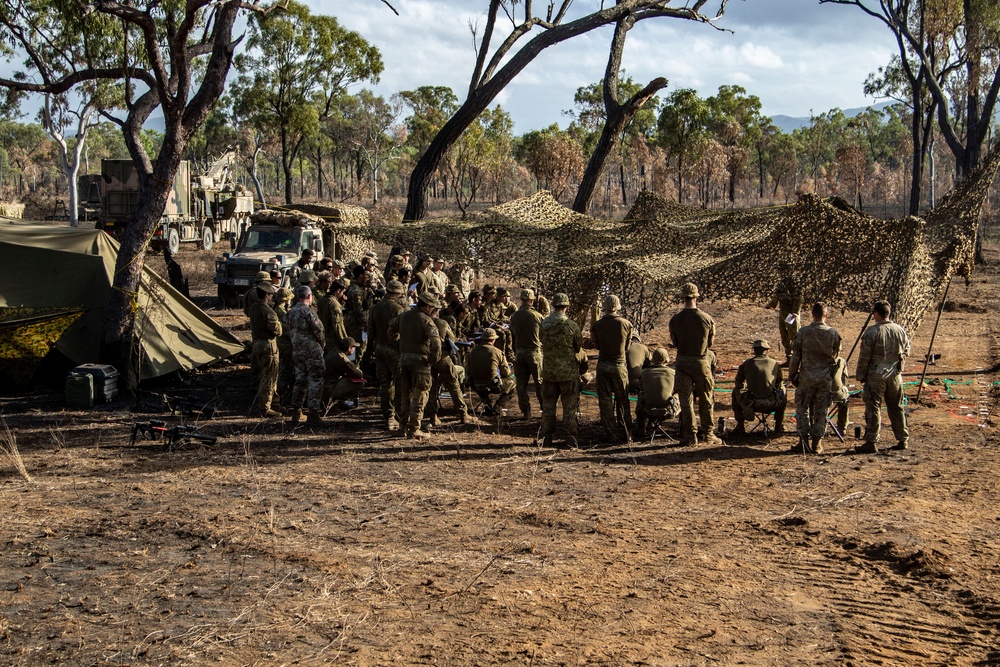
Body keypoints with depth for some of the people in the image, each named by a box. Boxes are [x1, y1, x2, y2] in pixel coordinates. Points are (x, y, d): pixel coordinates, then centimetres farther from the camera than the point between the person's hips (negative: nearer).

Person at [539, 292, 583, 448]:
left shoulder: (543, 325, -2)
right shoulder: (571, 325, -13)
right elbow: (579, 347, -1)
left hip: (548, 371, 3)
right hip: (568, 371, -3)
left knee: (548, 406, 11)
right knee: (570, 406, 4)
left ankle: (546, 439, 14)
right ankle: (570, 439, 4)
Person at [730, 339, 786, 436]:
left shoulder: (746, 364, 3)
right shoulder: (774, 364, 6)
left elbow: (738, 384, 15)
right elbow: (779, 383, 20)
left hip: (752, 405, -1)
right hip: (772, 405, 1)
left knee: (736, 392, 29)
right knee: (783, 390, 34)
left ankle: (740, 427, 27)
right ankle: (779, 426, 35)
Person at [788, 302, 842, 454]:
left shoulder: (803, 332, -9)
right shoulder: (833, 333, -5)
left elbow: (795, 357, -5)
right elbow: (836, 356, 7)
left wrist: (792, 376, 6)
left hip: (807, 377, -2)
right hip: (826, 378, 2)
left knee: (803, 409, 10)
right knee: (821, 411, 9)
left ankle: (804, 442, 8)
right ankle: (817, 444, 11)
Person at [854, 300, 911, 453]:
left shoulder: (872, 332, -13)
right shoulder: (900, 330, 2)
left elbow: (864, 356, -10)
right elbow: (906, 352, 14)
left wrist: (860, 375, 0)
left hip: (876, 376, -5)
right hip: (895, 376, 5)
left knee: (873, 409, -1)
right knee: (896, 408, 15)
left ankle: (872, 442, -2)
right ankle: (903, 439, 20)